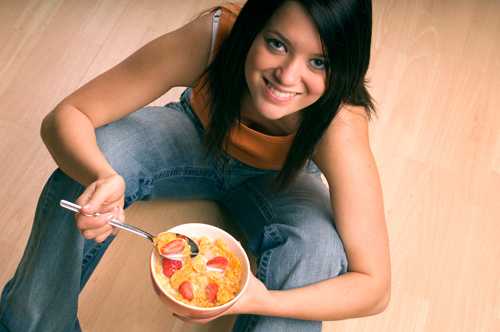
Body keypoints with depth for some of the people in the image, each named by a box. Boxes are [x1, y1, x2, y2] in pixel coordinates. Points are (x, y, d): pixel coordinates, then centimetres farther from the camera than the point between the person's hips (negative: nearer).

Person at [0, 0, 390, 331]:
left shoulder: (339, 124, -37)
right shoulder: (210, 36, -35)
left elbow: (374, 286, -32)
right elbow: (66, 116, -28)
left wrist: (260, 300, -48)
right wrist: (102, 177, -50)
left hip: (277, 180, -1)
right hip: (198, 137, 1)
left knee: (319, 253, -33)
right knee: (92, 159, -27)